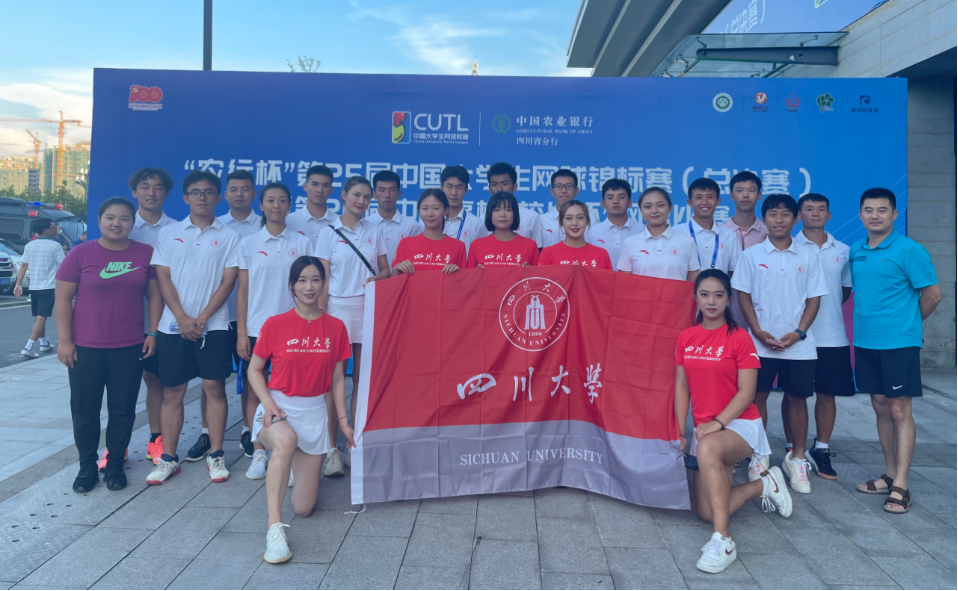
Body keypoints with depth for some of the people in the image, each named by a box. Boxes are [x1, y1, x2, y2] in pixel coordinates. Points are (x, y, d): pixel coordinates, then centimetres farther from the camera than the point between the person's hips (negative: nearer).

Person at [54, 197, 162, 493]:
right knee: (85, 410, 7)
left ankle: (115, 464, 23)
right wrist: (65, 340, -7)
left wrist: (153, 333, 0)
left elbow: (154, 294, 7)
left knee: (123, 410, 7)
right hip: (85, 348, -1)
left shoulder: (145, 254, 2)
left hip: (130, 348, 1)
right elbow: (63, 298, -2)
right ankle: (87, 466, 24)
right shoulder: (81, 253, -3)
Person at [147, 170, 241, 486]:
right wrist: (182, 318, -8)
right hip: (173, 325, 2)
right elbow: (163, 277, 3)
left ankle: (216, 456, 10)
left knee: (215, 387, 0)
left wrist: (202, 318, -9)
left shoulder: (229, 237, 5)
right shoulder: (169, 233, 9)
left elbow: (228, 281, -1)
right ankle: (168, 458, 14)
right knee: (172, 391, 5)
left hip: (213, 325, -1)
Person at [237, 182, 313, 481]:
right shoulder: (249, 243, 6)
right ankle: (258, 453, 17)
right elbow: (242, 289, 5)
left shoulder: (302, 243, 5)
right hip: (256, 329, 1)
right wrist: (241, 332, -1)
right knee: (253, 391, 5)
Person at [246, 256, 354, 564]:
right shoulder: (275, 325, -6)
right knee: (286, 440, -42)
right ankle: (275, 528, -35)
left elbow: (337, 379, 7)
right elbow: (254, 370, 2)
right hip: (278, 410, -2)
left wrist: (343, 420, 3)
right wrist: (268, 404, -13)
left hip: (314, 414, 3)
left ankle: (296, 463, 39)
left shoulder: (336, 327, 0)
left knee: (304, 507, 4)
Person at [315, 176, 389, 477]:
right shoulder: (328, 233, 4)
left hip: (369, 308, 2)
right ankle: (331, 449, 4)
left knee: (362, 379, 4)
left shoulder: (374, 231, 11)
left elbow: (386, 270, 13)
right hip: (338, 308, -2)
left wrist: (377, 277, -10)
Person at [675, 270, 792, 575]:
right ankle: (763, 484, 28)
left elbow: (747, 393, -12)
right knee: (706, 512, 0)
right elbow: (682, 386, 7)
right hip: (705, 429, 6)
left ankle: (723, 541, -33)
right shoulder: (686, 338, 5)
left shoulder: (739, 338, -9)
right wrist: (680, 431, 0)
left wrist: (718, 423, -23)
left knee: (708, 448, -40)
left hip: (739, 424, -5)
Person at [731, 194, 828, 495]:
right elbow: (744, 295, 2)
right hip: (760, 342, 0)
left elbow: (814, 299, 5)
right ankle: (759, 455, 18)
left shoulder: (807, 257, 5)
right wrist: (758, 332, -9)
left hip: (798, 344, 1)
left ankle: (797, 458, 20)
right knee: (758, 396, 4)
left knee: (797, 398, 6)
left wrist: (798, 333, -8)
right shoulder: (751, 255, 3)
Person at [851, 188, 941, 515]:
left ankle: (901, 486, 4)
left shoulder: (908, 250, -10)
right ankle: (890, 475, 24)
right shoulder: (855, 252, 8)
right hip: (865, 341, 6)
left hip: (899, 343, -6)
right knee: (881, 407, 13)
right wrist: (868, 322, 12)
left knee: (899, 410, -2)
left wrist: (906, 323, 5)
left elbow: (932, 295, -6)